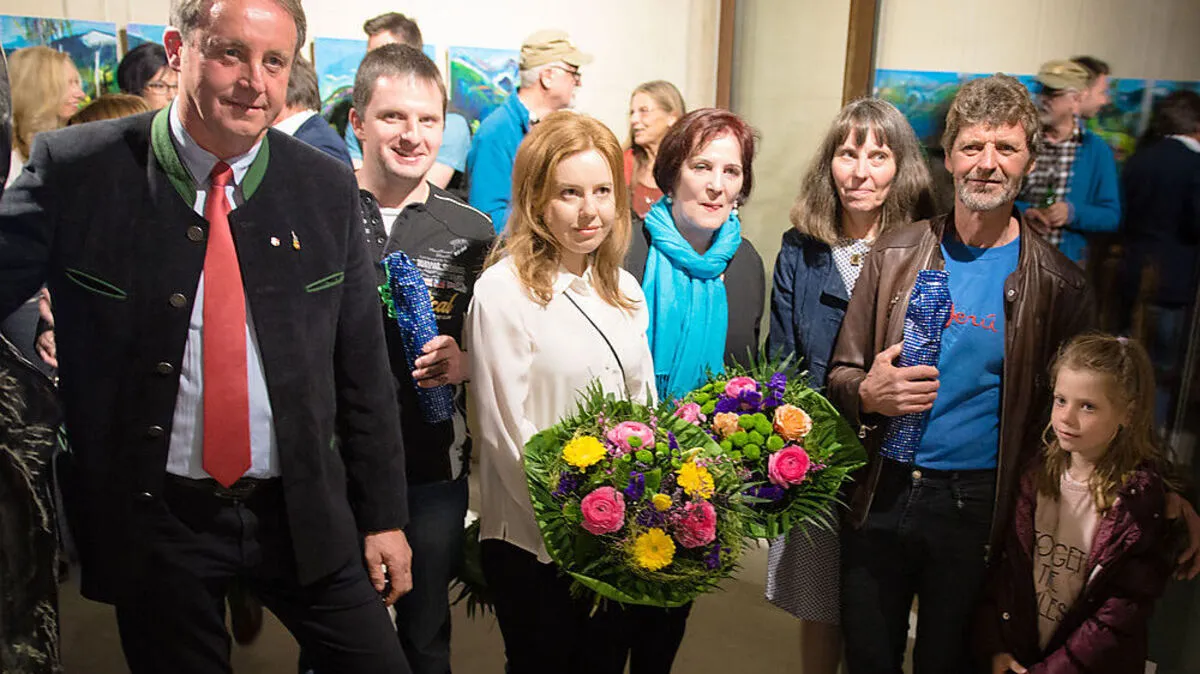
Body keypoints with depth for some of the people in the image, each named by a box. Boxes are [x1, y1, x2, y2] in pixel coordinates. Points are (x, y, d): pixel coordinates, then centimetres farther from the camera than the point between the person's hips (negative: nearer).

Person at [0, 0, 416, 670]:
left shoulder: (327, 189, -2)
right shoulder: (78, 170, -9)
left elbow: (363, 368, 2)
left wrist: (384, 514, 4)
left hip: (304, 513, 2)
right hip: (151, 516, -1)